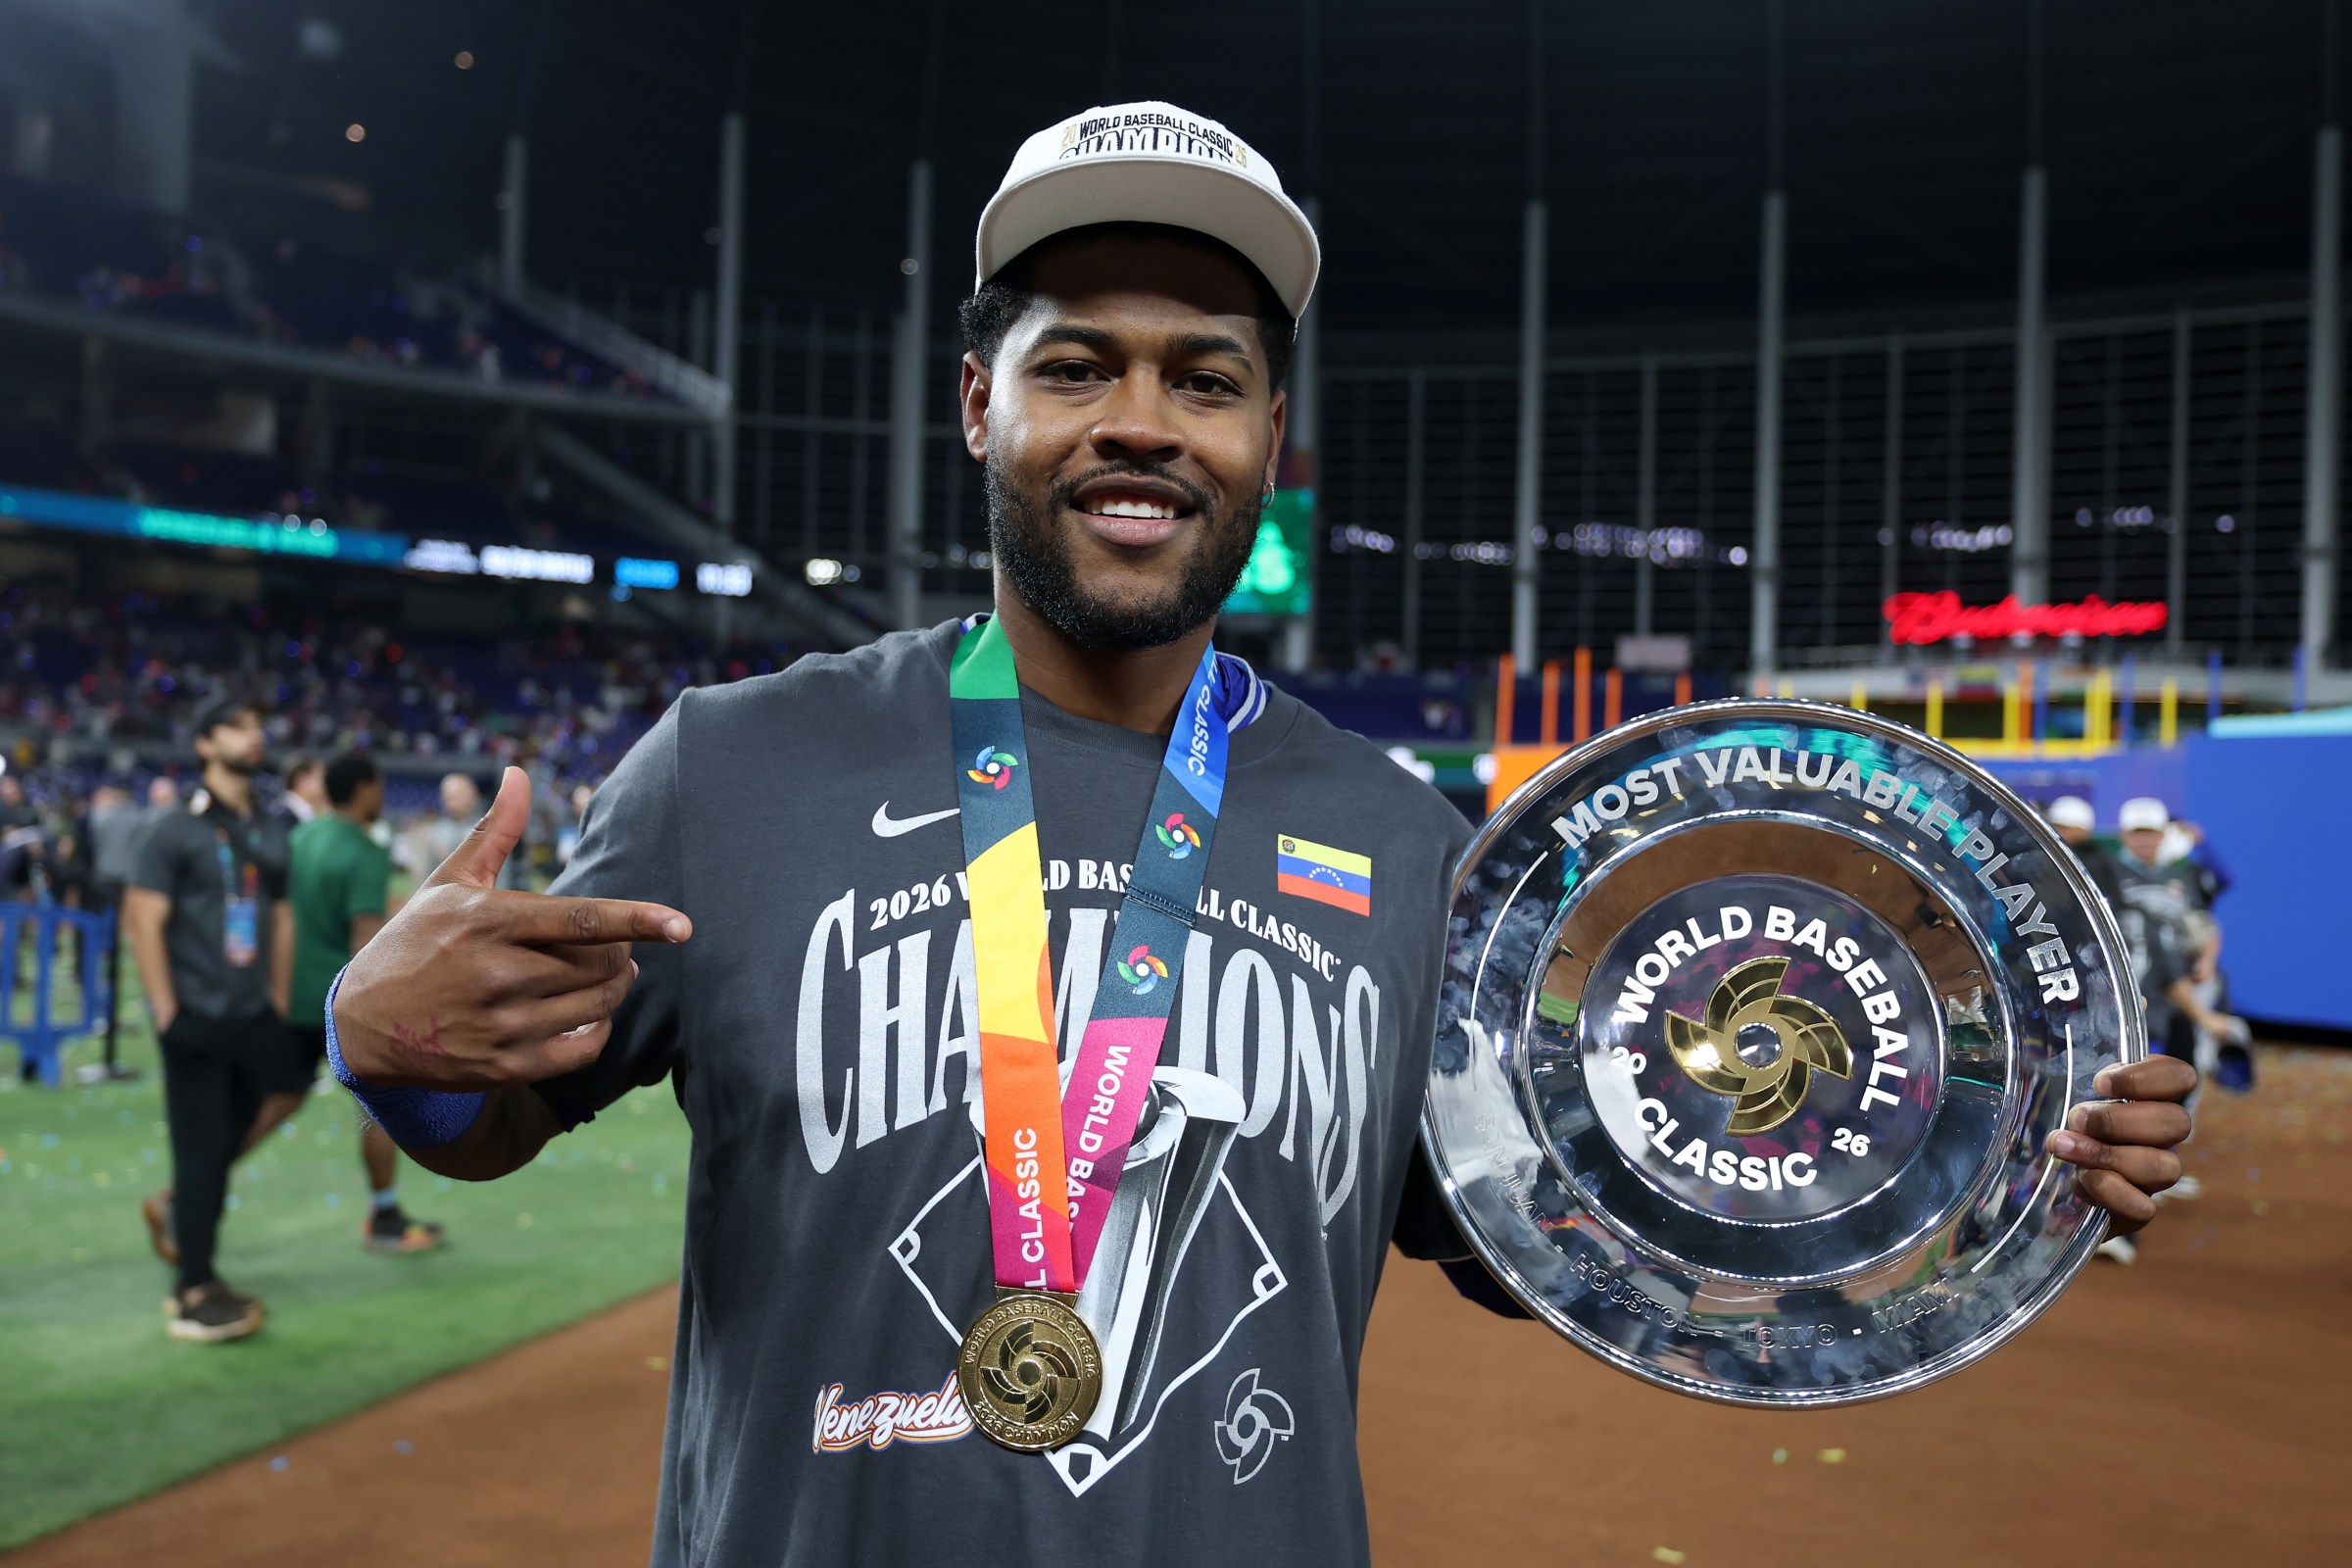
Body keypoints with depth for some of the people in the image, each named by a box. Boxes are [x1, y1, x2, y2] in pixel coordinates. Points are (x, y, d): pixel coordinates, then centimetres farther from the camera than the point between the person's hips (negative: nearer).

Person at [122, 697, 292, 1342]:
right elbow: (142, 921, -10)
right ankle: (196, 1292, 5)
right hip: (197, 1019, -6)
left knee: (226, 1145, 11)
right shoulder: (176, 831, -6)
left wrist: (279, 1006, 11)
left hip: (252, 1020, 6)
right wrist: (167, 1014, -15)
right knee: (201, 1150, -3)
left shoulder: (269, 837, 13)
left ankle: (175, 1208, 38)